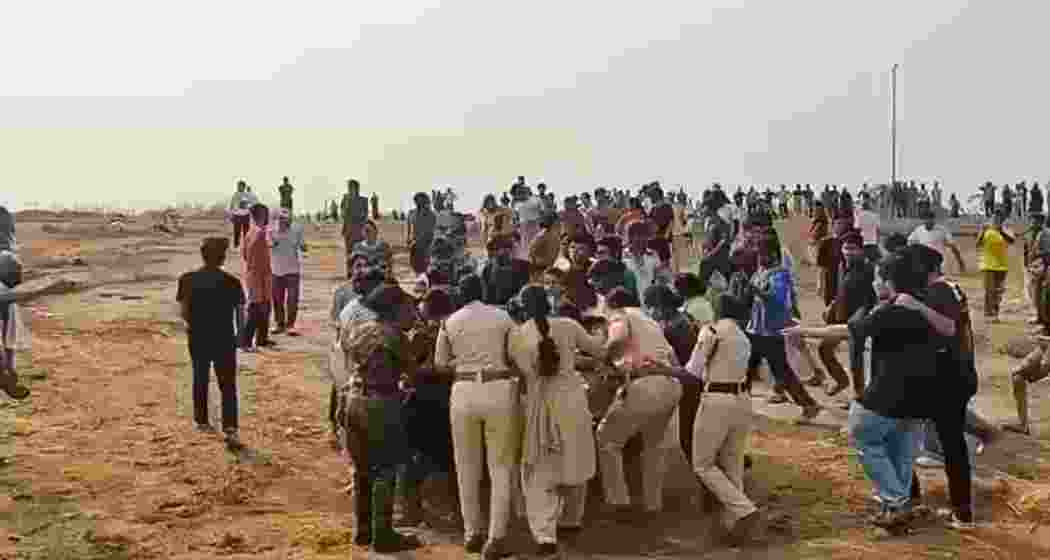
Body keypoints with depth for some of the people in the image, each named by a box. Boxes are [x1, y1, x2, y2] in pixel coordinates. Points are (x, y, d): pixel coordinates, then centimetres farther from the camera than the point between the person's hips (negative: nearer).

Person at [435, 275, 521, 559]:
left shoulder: (450, 322, 6)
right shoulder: (501, 316, 4)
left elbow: (440, 363, 12)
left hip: (464, 393, 1)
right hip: (500, 391, -1)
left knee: (467, 466, 15)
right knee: (502, 467, 4)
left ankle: (472, 533, 24)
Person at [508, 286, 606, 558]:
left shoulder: (515, 336, -1)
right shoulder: (568, 327, -1)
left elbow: (514, 369, 7)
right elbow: (599, 351, 10)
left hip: (538, 403, -1)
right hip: (571, 398, 1)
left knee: (539, 471, 7)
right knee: (574, 462, 20)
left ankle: (545, 535, -6)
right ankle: (571, 520, 38)